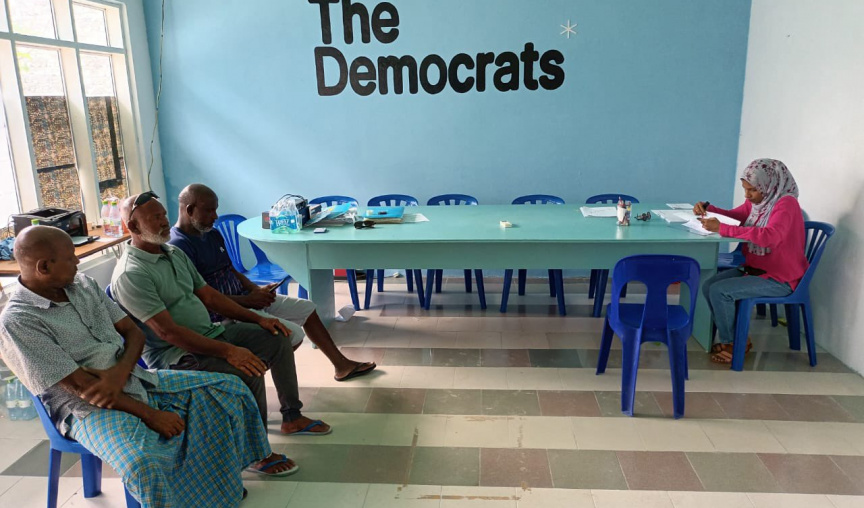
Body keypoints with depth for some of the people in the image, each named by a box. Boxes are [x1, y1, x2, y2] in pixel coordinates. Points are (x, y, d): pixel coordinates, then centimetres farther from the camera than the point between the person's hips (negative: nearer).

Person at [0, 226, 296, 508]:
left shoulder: (82, 284, 4)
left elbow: (133, 332, 6)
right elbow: (81, 386, -20)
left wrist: (120, 372, -16)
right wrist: (150, 414, -19)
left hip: (135, 379, 7)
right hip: (90, 407, -7)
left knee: (228, 388, 0)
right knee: (143, 465, -37)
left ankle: (257, 456, 24)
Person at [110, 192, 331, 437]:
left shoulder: (174, 252, 10)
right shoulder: (130, 275, -18)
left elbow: (208, 295, 13)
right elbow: (167, 331, -25)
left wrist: (258, 318, 5)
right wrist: (227, 351, -30)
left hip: (210, 333, 9)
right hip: (175, 353, -9)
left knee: (277, 338, 3)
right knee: (249, 372, -28)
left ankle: (292, 417, 13)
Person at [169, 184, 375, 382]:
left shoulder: (213, 234, 11)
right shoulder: (179, 246, -19)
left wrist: (257, 290, -1)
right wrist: (247, 300, -20)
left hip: (244, 299, 10)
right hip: (223, 314, -10)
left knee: (307, 309, 13)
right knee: (293, 334, -21)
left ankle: (342, 365, 23)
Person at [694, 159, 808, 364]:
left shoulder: (786, 204, -21)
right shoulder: (756, 201, 4)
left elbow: (770, 236, -38)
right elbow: (733, 215, 20)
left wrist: (722, 229, -41)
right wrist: (707, 208, -3)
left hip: (779, 279, -8)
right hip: (754, 269, 8)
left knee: (720, 291, -21)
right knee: (708, 286, -6)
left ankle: (730, 342, 2)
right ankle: (738, 338, 10)